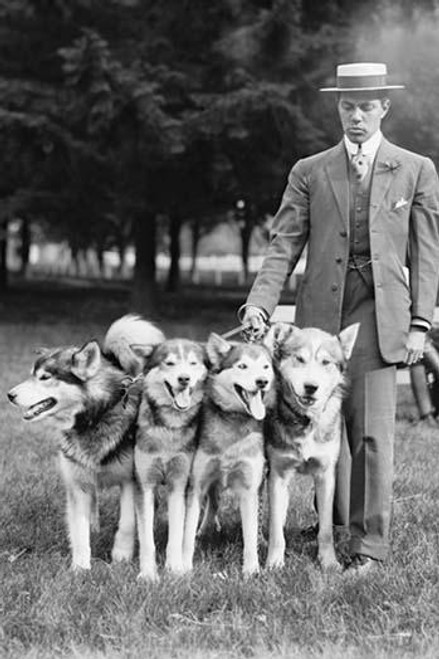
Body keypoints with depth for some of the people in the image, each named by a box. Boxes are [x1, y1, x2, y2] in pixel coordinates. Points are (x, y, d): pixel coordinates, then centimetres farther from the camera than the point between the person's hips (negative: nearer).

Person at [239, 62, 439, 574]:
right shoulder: (309, 173, 11)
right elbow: (284, 245, 5)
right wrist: (260, 302, -10)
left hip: (380, 314, -2)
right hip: (320, 313, 2)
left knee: (372, 432, -7)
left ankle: (368, 546, -1)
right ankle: (332, 528, 23)